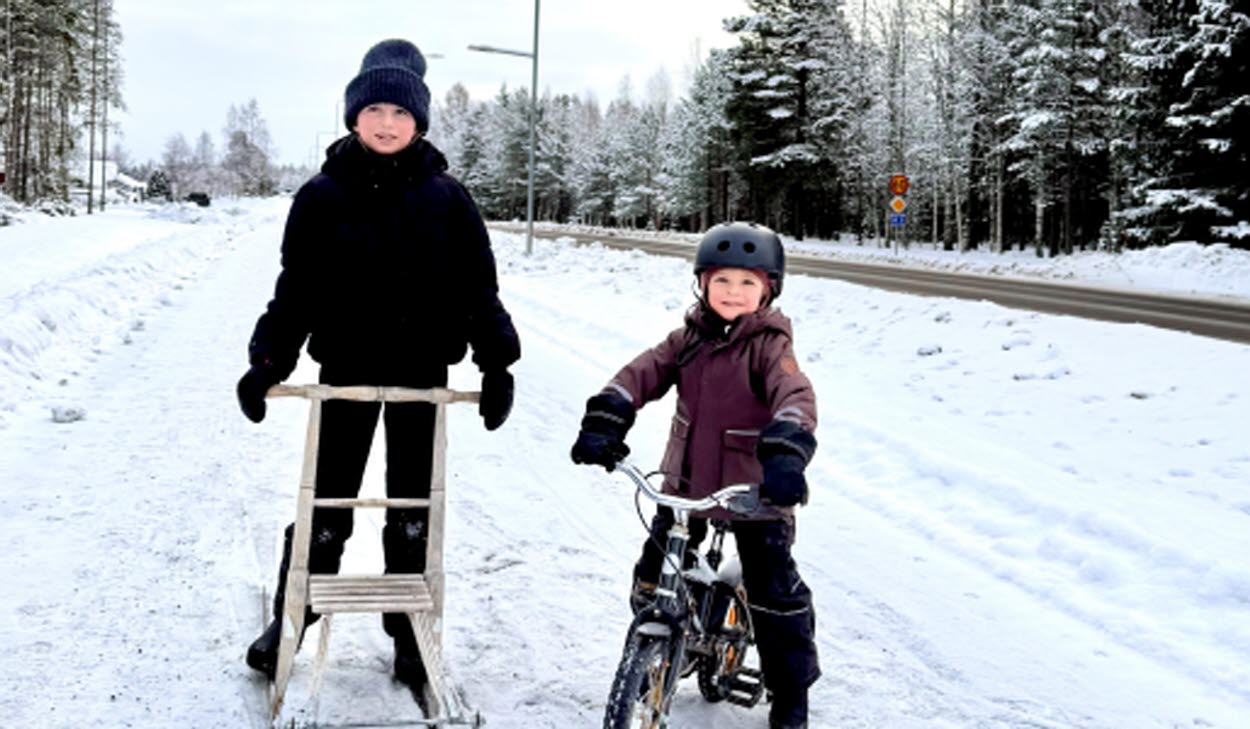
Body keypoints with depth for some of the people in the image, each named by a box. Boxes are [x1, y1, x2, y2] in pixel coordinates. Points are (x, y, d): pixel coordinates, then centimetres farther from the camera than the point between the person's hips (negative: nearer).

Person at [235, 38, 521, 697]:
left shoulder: (445, 198, -2)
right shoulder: (323, 195, -3)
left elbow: (479, 286, 0)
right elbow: (297, 285, 0)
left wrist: (497, 362, -5)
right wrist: (269, 360, -7)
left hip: (420, 370, 1)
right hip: (346, 367, 0)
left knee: (413, 507, 9)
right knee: (326, 500, 7)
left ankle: (408, 632, 22)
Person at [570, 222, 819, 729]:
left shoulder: (770, 345, -11)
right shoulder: (688, 338, 3)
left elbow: (795, 397, -27)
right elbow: (643, 373, -8)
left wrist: (786, 456, -46)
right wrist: (603, 423, -25)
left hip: (754, 493, -4)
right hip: (685, 486, 4)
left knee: (776, 594, 3)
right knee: (653, 582, 11)